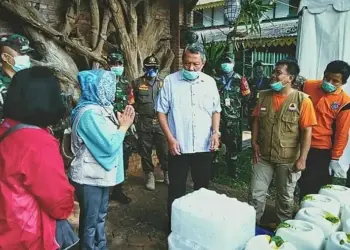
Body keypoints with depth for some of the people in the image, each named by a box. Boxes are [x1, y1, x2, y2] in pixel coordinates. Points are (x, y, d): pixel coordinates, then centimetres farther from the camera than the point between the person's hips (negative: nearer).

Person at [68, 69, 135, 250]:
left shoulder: (100, 108, 6)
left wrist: (121, 123, -2)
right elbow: (110, 145, -26)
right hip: (89, 177, -10)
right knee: (90, 221, 9)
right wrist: (124, 126, -14)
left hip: (100, 173, 10)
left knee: (100, 216, 23)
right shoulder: (89, 114, -24)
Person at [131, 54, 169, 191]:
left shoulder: (163, 83, 8)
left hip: (161, 122, 1)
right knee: (145, 151, 8)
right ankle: (150, 176, 25)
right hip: (144, 123, 0)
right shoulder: (137, 83, 3)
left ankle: (167, 174, 23)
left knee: (164, 150, 4)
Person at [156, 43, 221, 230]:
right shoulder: (170, 81, -5)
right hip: (178, 146, -2)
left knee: (202, 187, 17)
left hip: (204, 146, 3)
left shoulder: (210, 82, 4)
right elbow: (161, 111, -4)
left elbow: (216, 110, 12)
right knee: (176, 188, 9)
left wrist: (215, 132, -3)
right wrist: (170, 138, -11)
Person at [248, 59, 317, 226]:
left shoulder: (302, 100, -11)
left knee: (285, 196, 15)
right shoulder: (264, 96, 1)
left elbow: (307, 132, -11)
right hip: (263, 155, 3)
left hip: (288, 158, -3)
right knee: (256, 194, 8)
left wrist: (302, 158, -14)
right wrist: (254, 142, -2)